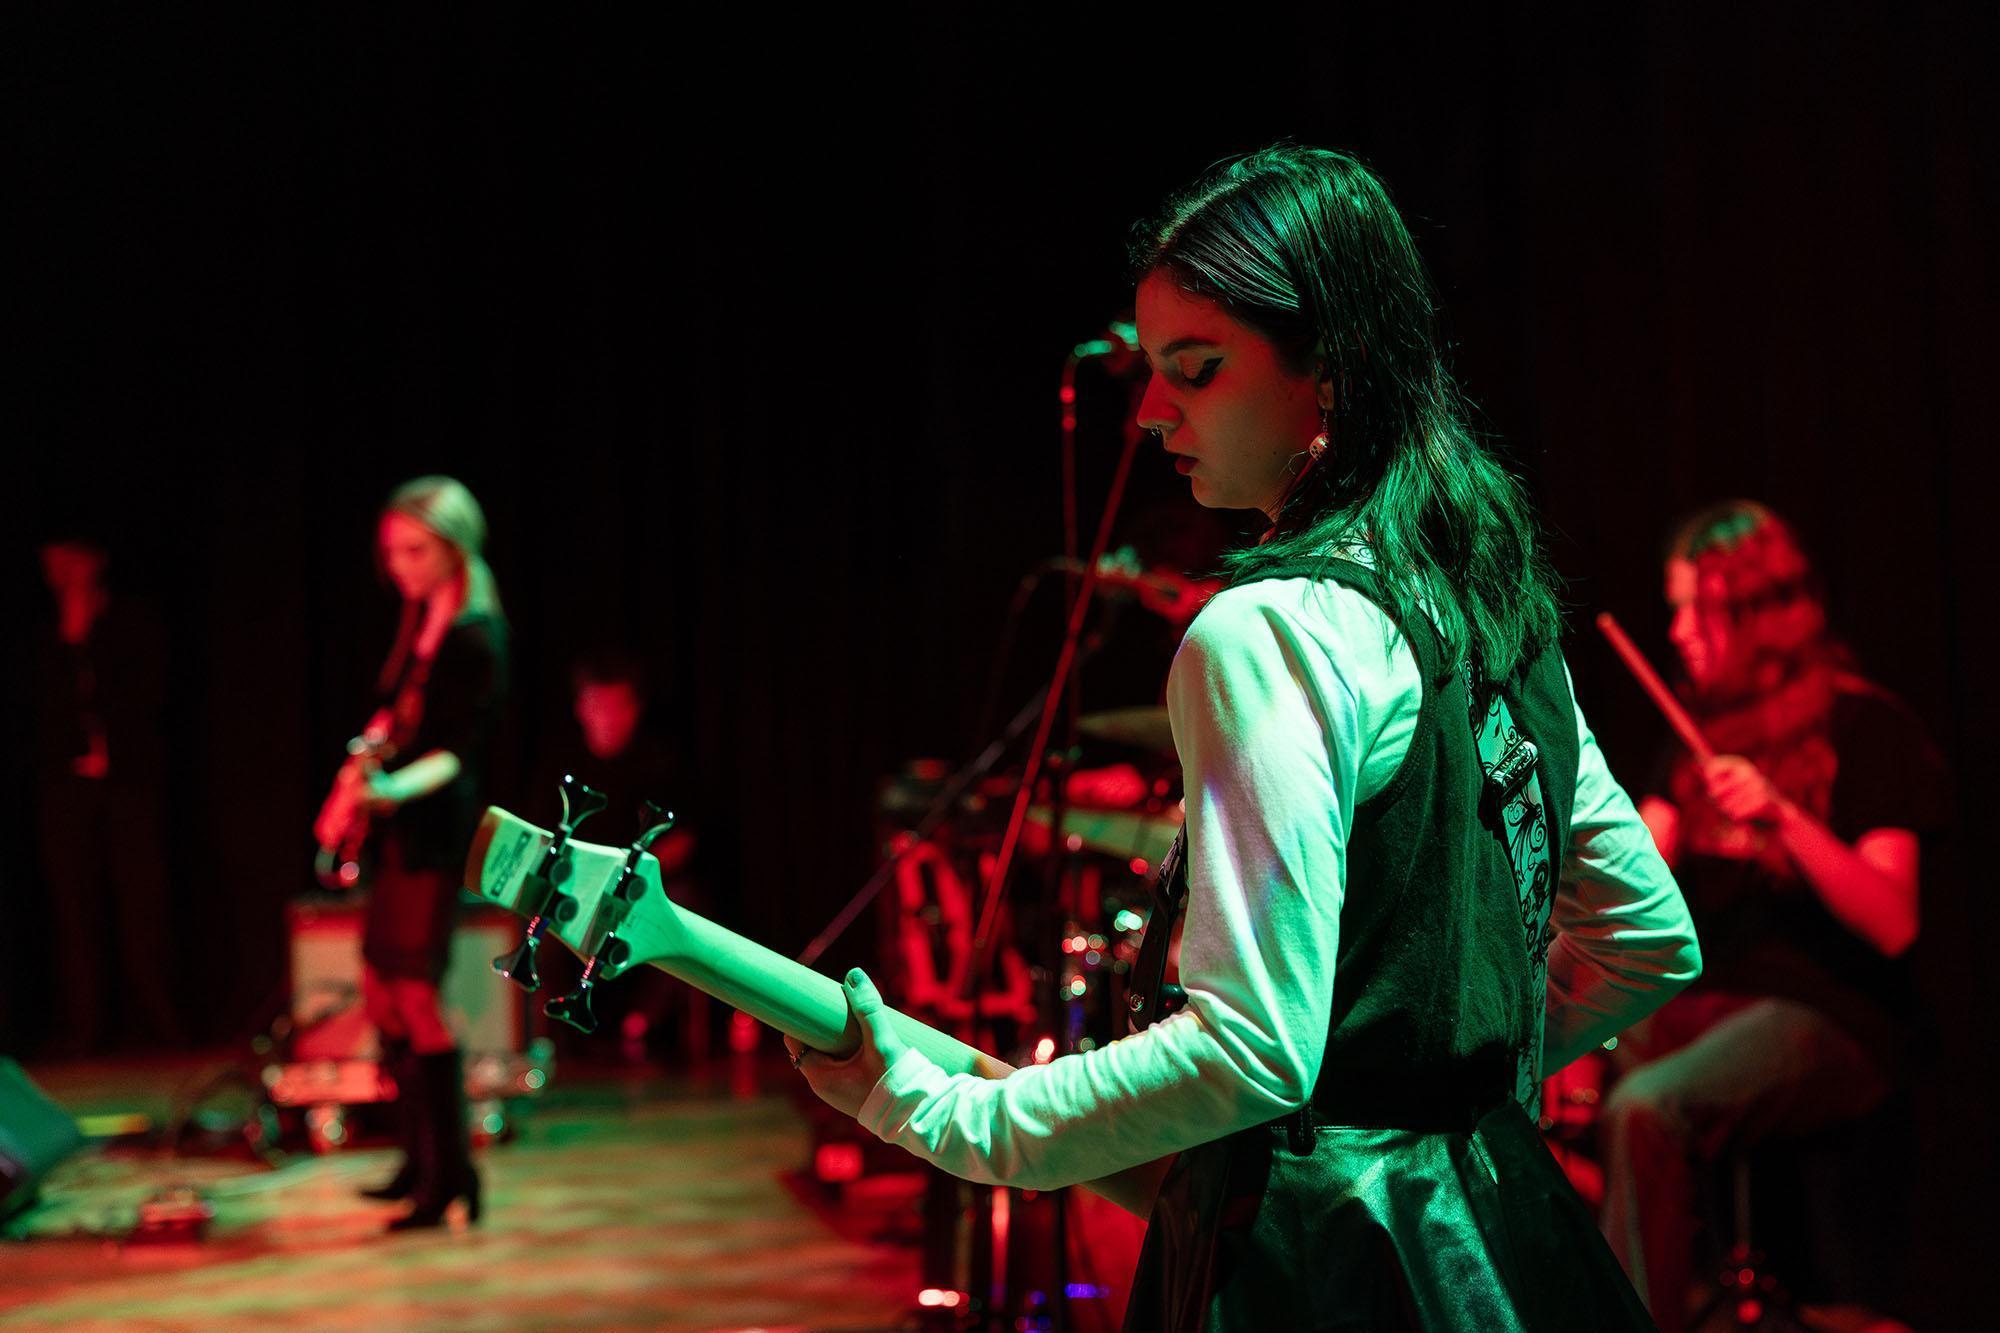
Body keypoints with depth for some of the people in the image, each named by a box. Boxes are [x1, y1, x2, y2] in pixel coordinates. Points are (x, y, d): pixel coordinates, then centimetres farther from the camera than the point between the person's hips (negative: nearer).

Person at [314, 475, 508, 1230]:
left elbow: (459, 751, -20)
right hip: (401, 829, 9)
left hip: (438, 827, -9)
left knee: (417, 994, -12)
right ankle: (419, 1161, 23)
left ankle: (450, 1177, -7)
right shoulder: (421, 624, 11)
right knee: (380, 989, 13)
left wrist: (400, 787, -35)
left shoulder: (476, 638, -14)